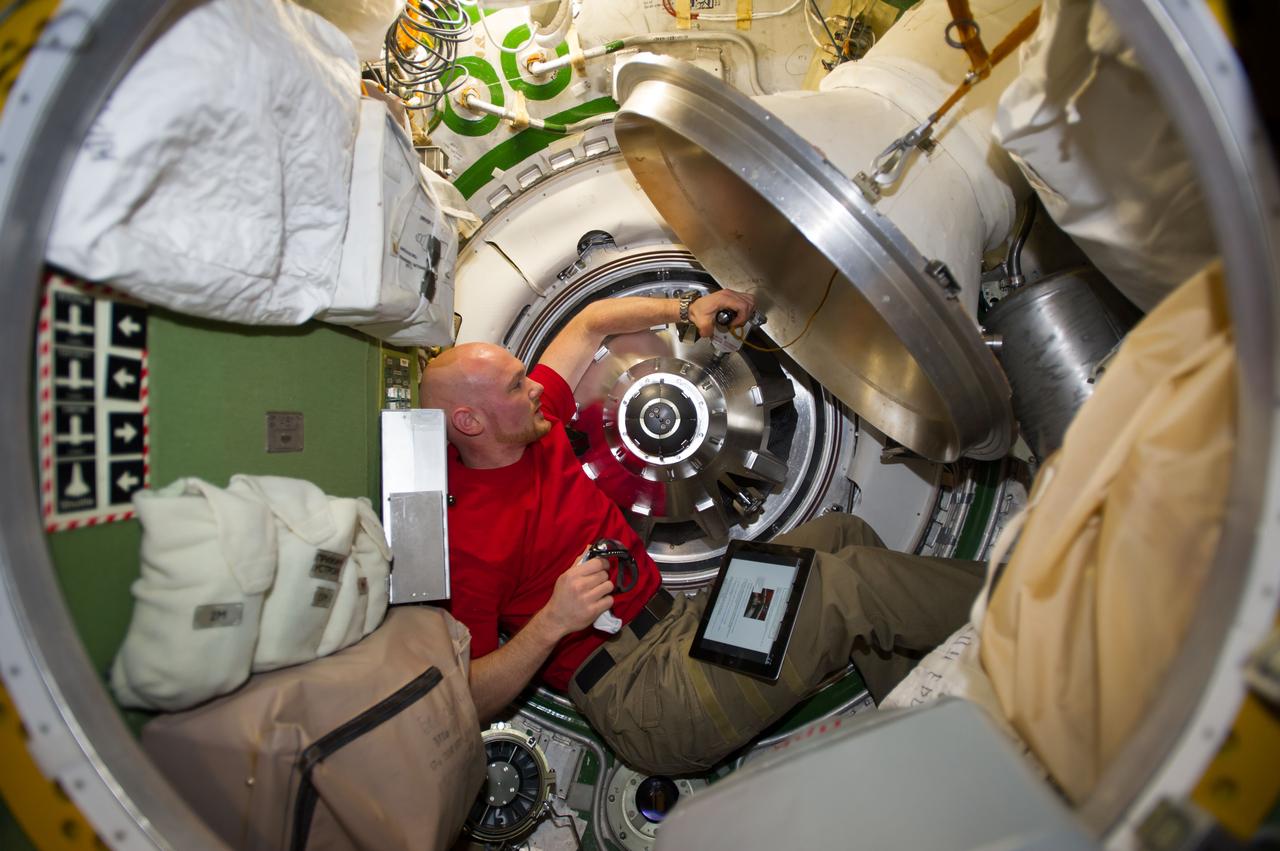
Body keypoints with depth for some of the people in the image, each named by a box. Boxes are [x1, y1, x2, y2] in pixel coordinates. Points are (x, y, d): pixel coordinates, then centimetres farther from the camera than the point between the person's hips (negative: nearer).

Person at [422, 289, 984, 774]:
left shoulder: (528, 426, 4)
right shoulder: (465, 534, -18)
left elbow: (590, 324, 17)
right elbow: (468, 700, -17)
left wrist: (685, 308, 10)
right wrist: (552, 623, -29)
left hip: (682, 618, 9)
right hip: (635, 689, -9)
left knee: (842, 534, 9)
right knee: (850, 585, -19)